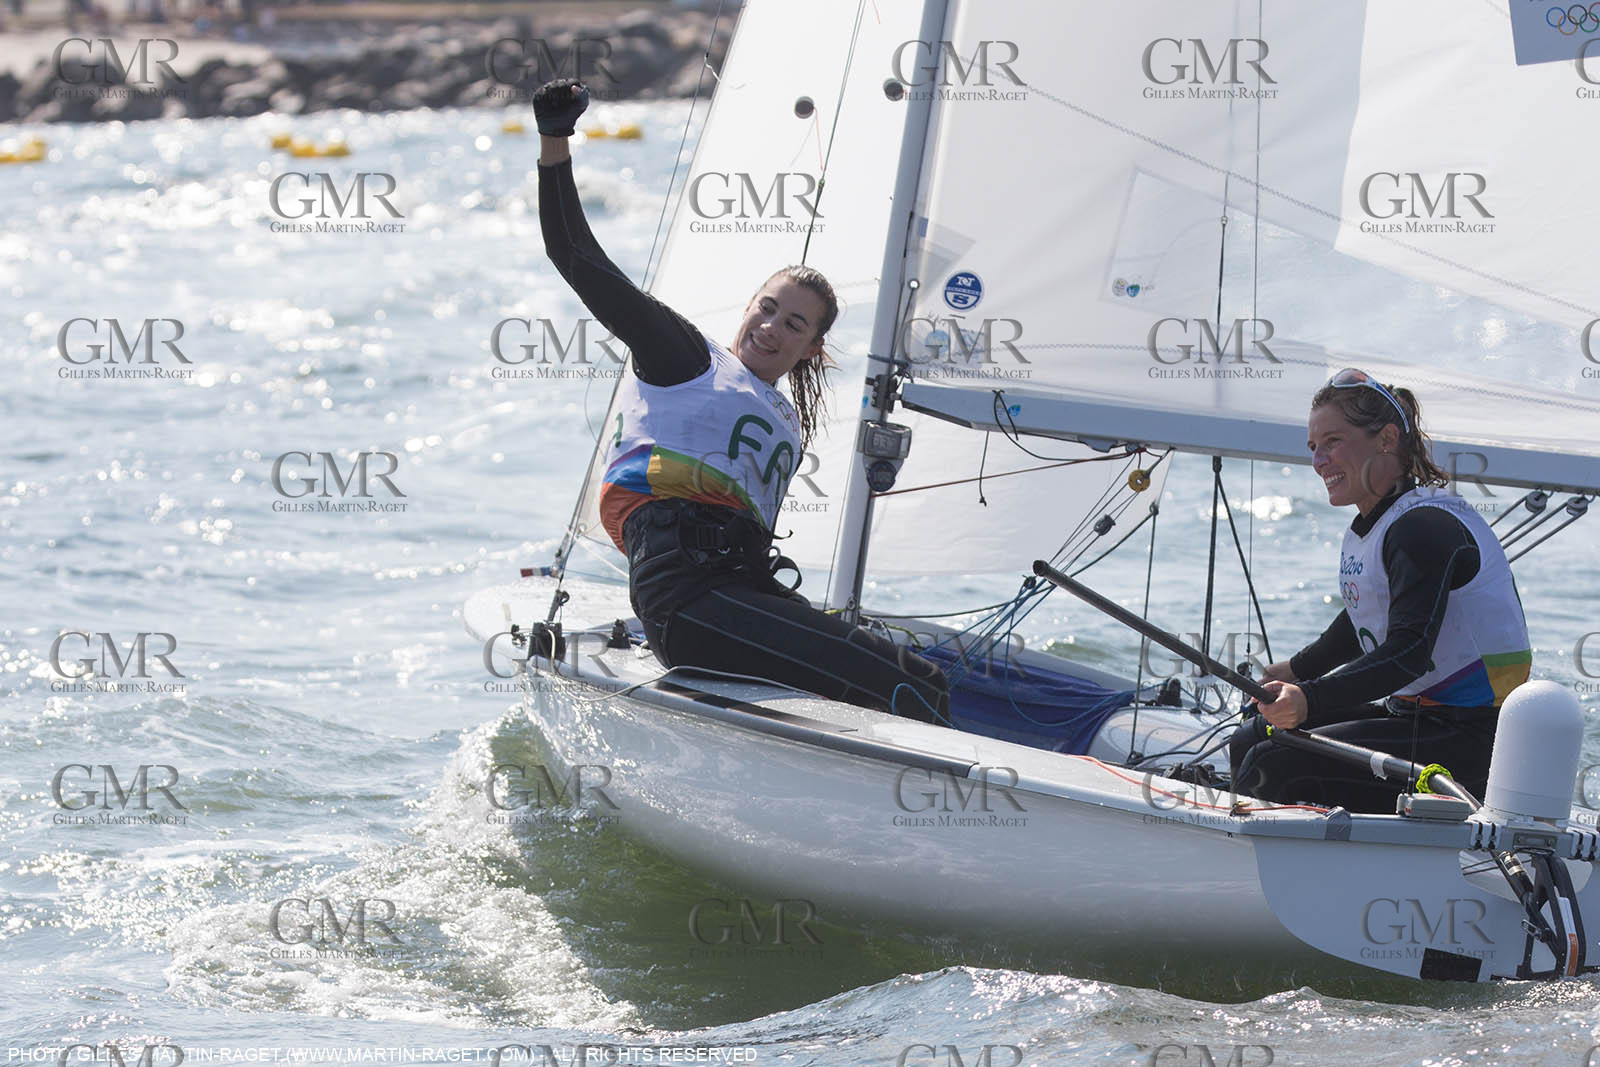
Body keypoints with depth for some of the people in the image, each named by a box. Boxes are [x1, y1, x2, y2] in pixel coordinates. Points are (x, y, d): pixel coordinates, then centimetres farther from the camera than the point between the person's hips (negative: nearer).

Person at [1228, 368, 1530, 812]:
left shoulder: (1423, 527, -18)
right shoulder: (1370, 526, 14)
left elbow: (1409, 651, -30)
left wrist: (1311, 699, -39)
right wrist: (1295, 671, 40)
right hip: (1413, 713, 11)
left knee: (1273, 768, -22)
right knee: (1247, 744, 12)